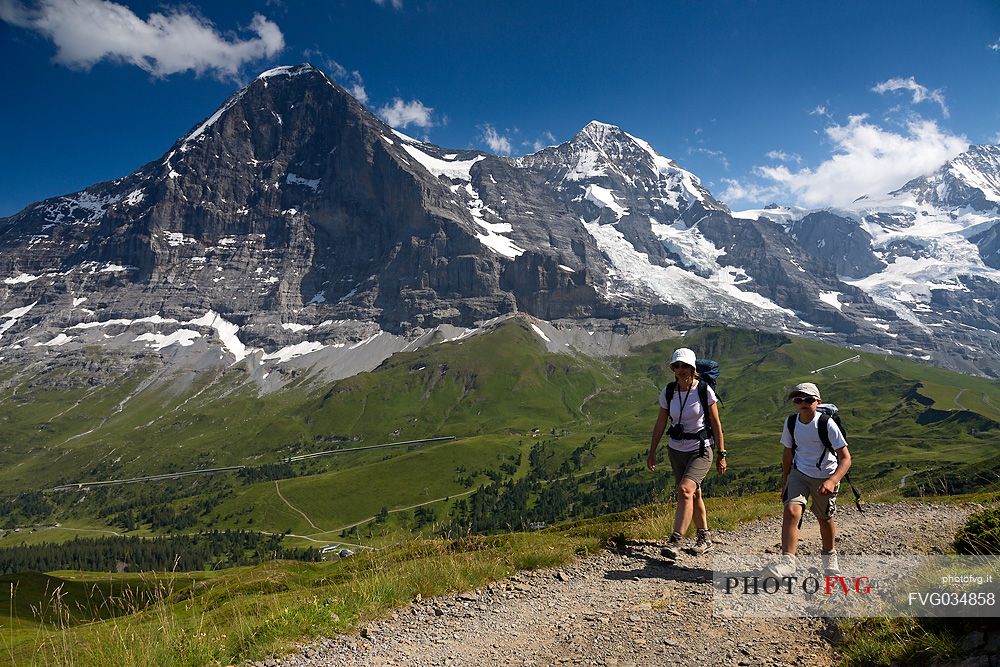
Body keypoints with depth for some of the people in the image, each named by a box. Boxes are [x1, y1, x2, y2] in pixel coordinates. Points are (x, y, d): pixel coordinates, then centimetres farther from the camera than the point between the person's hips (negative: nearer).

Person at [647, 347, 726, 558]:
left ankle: (675, 542, -21)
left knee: (685, 490, -22)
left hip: (701, 450, -4)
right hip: (676, 450, 4)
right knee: (694, 494, 15)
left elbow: (716, 424, -6)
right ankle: (704, 538, 33)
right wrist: (652, 453, 6)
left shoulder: (704, 390, -12)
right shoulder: (668, 391, -2)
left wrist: (721, 455, -5)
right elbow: (660, 424, 5)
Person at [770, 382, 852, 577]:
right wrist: (784, 482, 10)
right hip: (799, 474, 2)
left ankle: (829, 556, 44)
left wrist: (831, 481, -36)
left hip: (825, 478, -2)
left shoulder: (827, 424, -21)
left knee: (825, 518, 16)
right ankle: (787, 561, -19)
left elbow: (845, 458, -22)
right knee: (791, 511, -20)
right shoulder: (791, 423, -9)